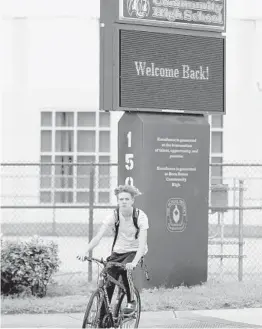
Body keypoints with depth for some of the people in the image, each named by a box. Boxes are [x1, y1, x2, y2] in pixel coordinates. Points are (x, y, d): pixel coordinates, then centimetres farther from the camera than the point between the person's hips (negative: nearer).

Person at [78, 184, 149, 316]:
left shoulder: (140, 216, -19)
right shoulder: (113, 216, -12)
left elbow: (142, 243, -27)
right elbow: (98, 236, -20)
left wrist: (134, 262, -43)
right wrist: (86, 252, -37)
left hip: (134, 252, -3)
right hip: (117, 252, 3)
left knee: (124, 270, -32)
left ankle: (131, 302, -13)